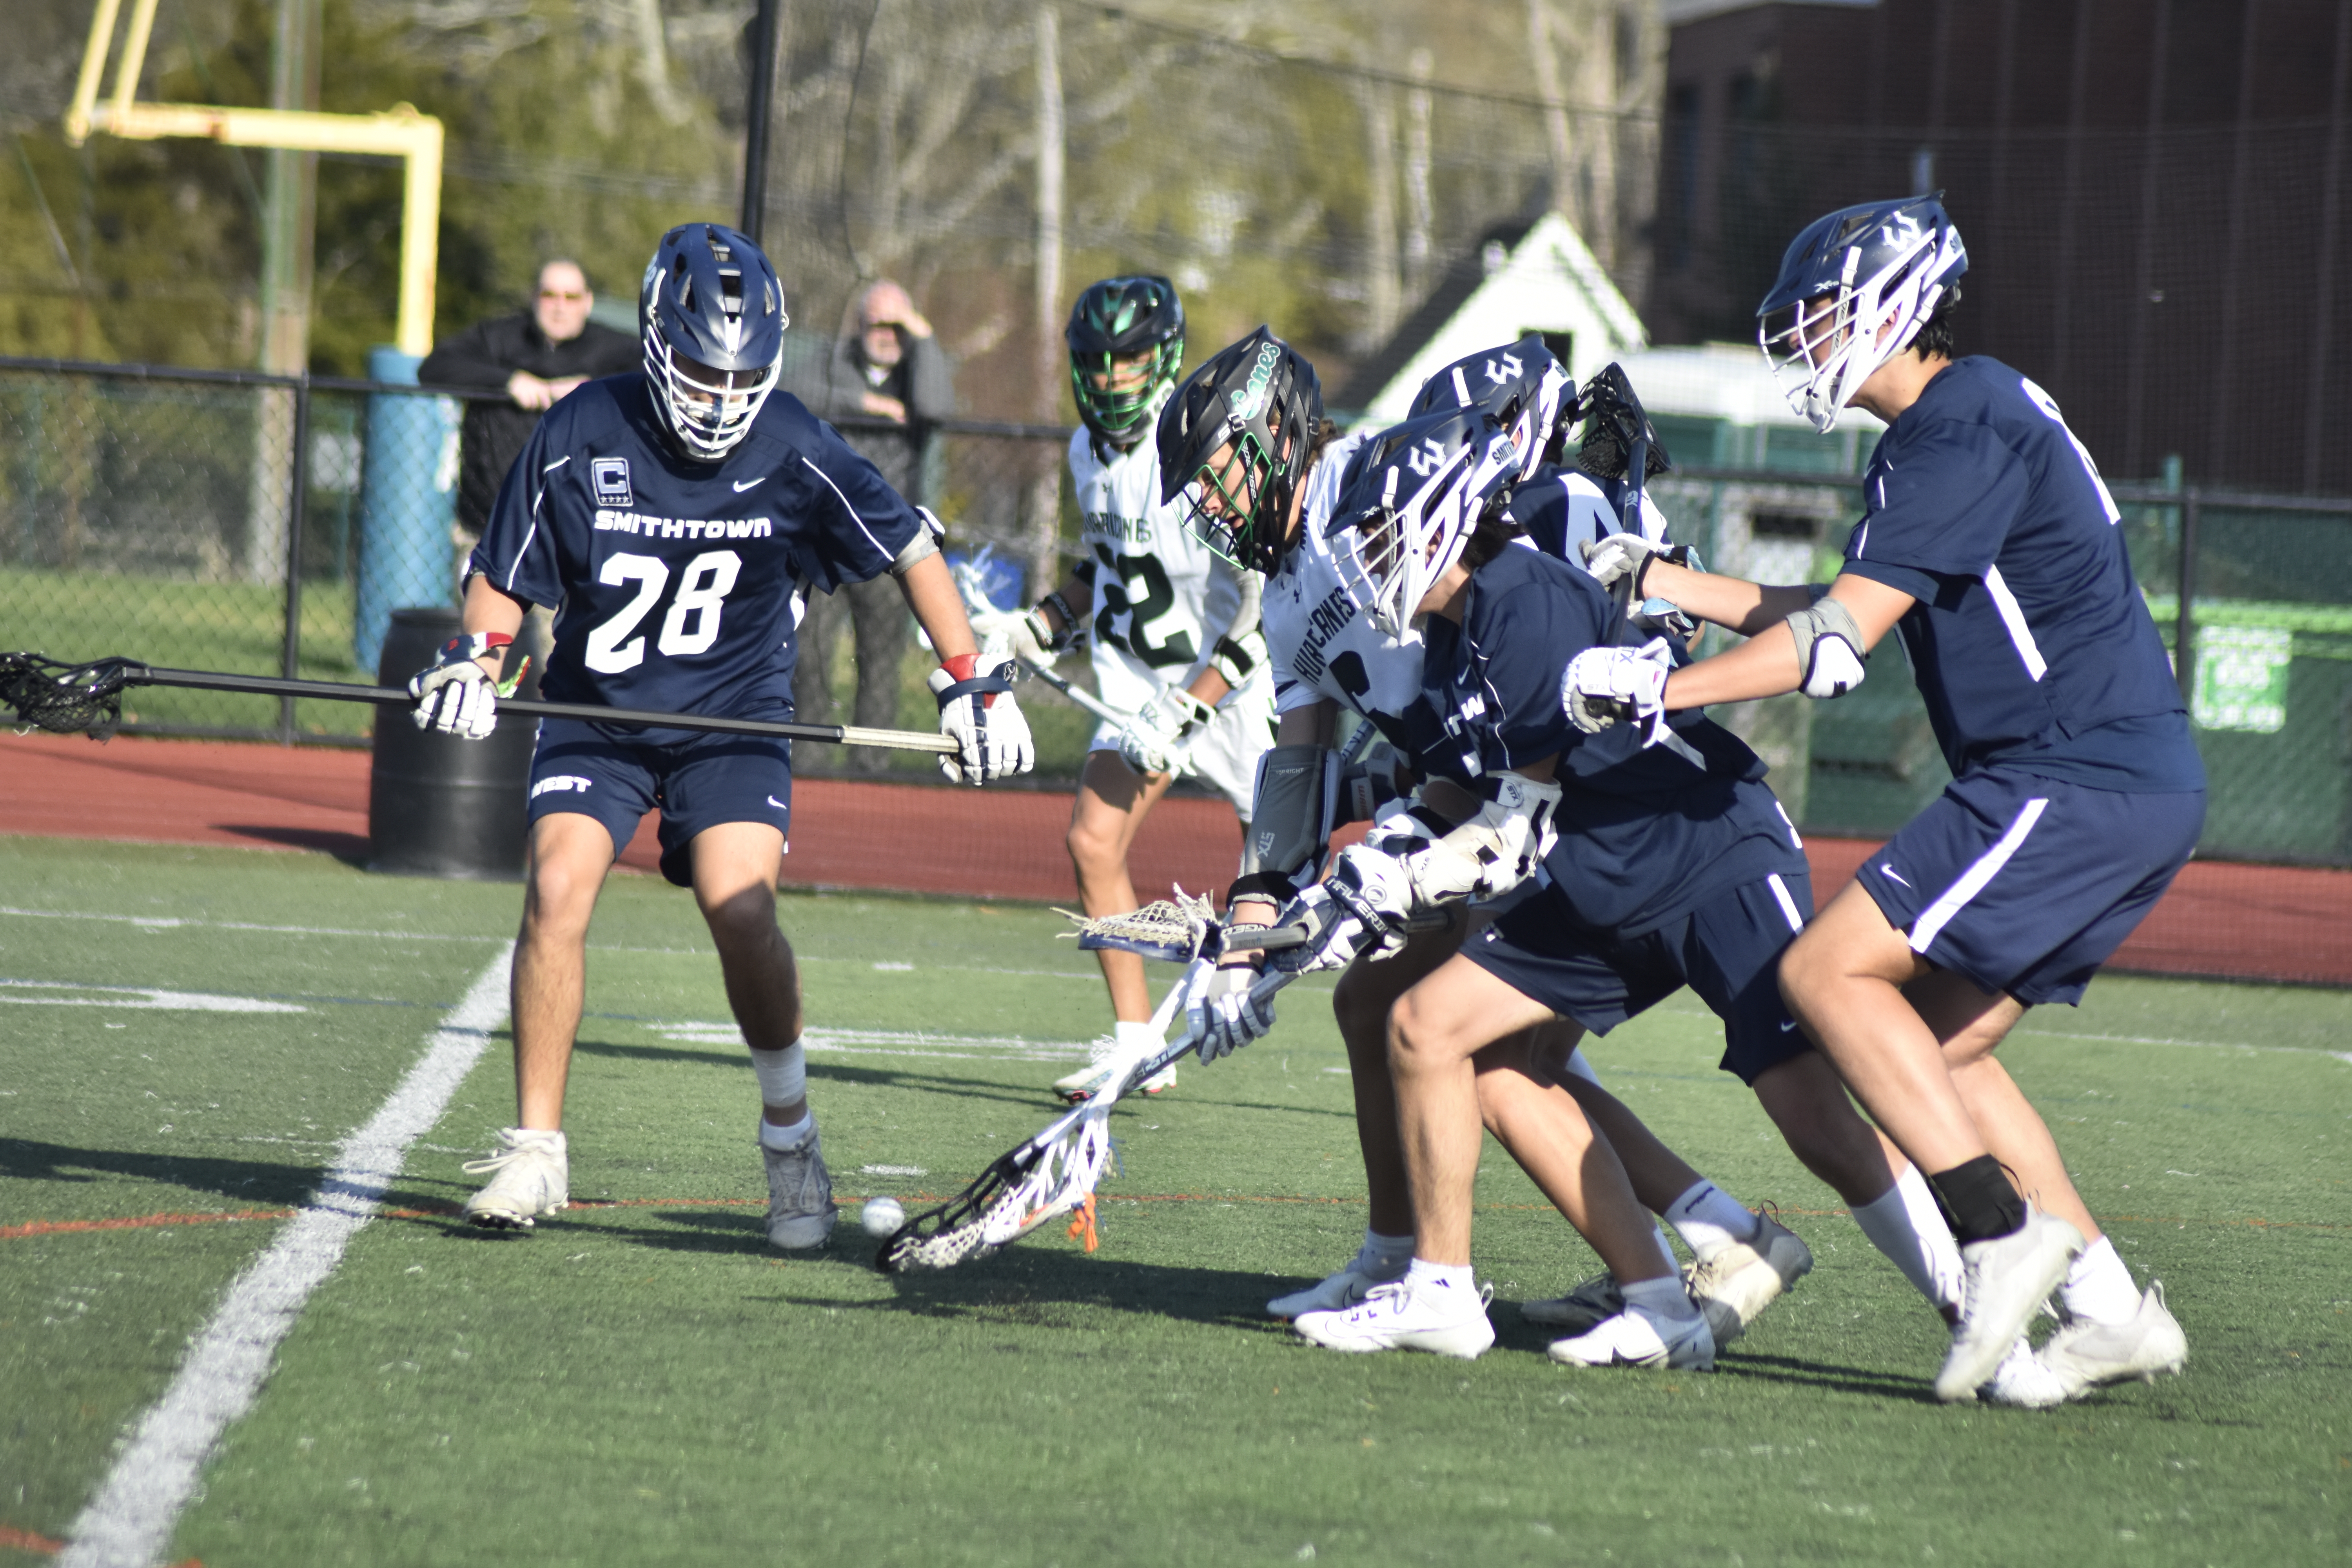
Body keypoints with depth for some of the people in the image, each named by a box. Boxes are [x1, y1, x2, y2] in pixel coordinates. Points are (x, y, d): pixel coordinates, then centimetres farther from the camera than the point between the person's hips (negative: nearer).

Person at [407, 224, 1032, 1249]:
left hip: (734, 716, -1)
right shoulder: (581, 434, -11)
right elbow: (505, 573, 0)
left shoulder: (792, 450, -12)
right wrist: (476, 659, -18)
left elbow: (910, 548, 0)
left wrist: (971, 685, -2)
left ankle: (791, 1144, -1)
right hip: (597, 707, 1)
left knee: (740, 908, -21)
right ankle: (536, 1150, -5)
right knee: (556, 887, -19)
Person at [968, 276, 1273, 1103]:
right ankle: (1135, 1042, 1)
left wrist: (1184, 709, -23)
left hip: (1231, 681, -7)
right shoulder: (1092, 452, 4)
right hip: (1142, 681, 7)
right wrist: (1032, 630, 5)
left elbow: (1269, 606, -22)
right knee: (1094, 841, -7)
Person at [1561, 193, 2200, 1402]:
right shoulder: (1960, 424, 19)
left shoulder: (1965, 430, -12)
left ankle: (2001, 1231, -16)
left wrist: (1656, 688, -13)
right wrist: (1651, 580, 28)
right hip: (2133, 788, 10)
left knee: (1830, 971, -12)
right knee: (1938, 1046, 11)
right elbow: (1836, 614, 28)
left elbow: (1838, 641, -18)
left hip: (2081, 783, -10)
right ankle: (2109, 1310, 8)